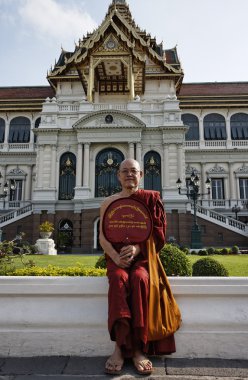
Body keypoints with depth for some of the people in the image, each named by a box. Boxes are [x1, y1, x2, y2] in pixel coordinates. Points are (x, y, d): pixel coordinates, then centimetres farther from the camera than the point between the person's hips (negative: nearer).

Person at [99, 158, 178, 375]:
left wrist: (137, 248, -19)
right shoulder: (109, 202, 9)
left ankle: (138, 347, -26)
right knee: (119, 279, -33)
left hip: (143, 256, -1)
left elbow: (157, 233, -1)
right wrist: (115, 257, -16)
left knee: (139, 279, -34)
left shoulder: (151, 198, 6)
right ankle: (120, 346, -31)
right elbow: (103, 237, 3)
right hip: (117, 257, 1)